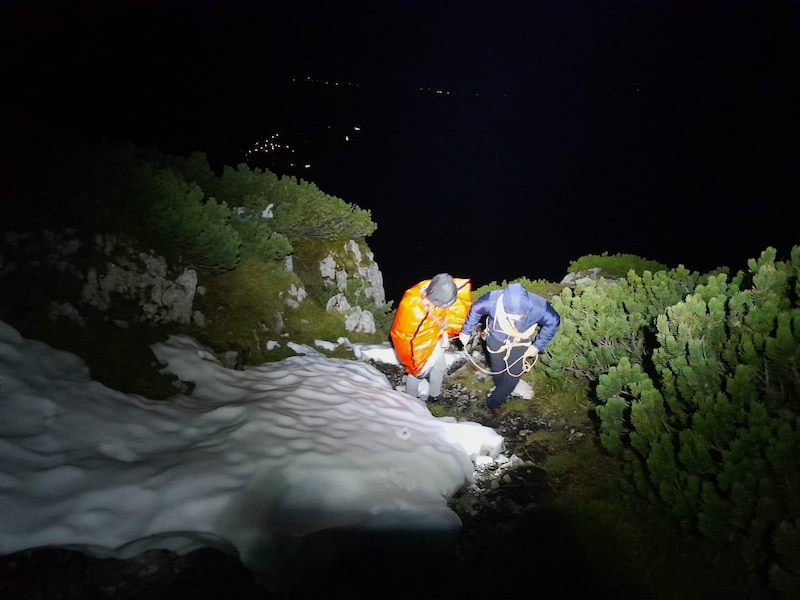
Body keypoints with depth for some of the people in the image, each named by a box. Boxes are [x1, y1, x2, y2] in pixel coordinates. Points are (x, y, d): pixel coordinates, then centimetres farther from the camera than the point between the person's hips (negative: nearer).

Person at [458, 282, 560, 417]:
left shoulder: (538, 306, -40)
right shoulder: (492, 300, -40)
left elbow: (553, 322, -16)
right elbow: (475, 309, -15)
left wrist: (538, 346, -12)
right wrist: (466, 331, -2)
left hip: (520, 344, 0)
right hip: (496, 339, 0)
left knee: (513, 376, 4)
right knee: (498, 371, 21)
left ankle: (493, 402, 30)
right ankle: (501, 391, 53)